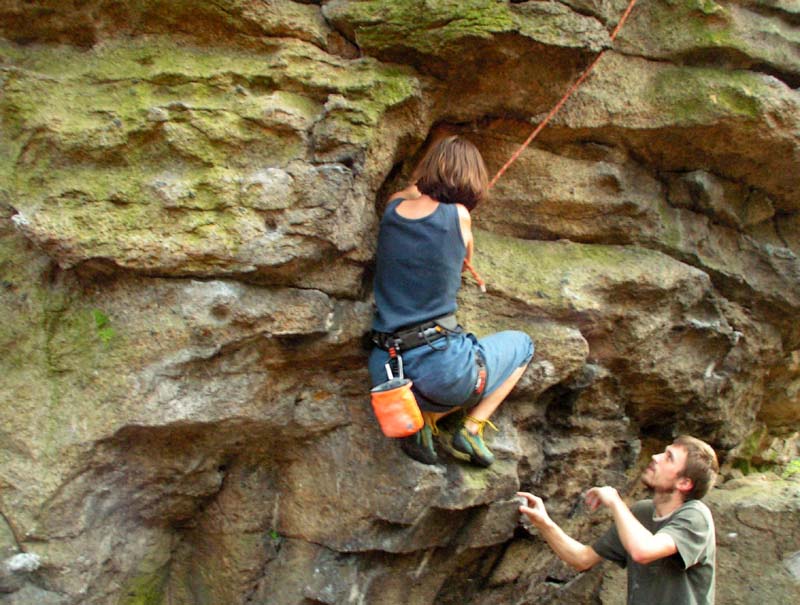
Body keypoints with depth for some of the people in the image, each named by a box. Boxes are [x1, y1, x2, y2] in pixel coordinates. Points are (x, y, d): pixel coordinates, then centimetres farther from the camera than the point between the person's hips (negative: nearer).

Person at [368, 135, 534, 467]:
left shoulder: (393, 209, 6)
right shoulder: (458, 216, -6)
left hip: (383, 373, 6)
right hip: (442, 367, -5)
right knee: (521, 344, 25)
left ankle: (424, 418, 7)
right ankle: (472, 427, 7)